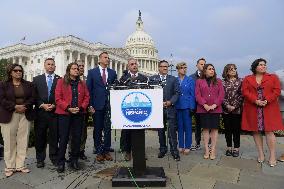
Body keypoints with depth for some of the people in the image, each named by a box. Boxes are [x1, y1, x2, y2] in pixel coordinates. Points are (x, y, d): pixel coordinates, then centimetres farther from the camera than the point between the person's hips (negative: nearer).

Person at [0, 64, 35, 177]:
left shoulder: (28, 85, 11)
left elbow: (32, 98, 3)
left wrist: (25, 106, -13)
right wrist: (15, 107, -16)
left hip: (25, 115, 2)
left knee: (23, 141, 3)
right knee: (9, 142, 2)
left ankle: (20, 165, 14)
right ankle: (9, 167, 14)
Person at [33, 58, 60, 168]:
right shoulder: (37, 79, 11)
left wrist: (54, 105, -11)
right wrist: (42, 105, -8)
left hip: (55, 112, -1)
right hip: (40, 112, 2)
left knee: (54, 137, 4)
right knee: (40, 137, 9)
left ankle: (54, 158, 18)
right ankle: (40, 159, 22)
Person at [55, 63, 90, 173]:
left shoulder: (82, 83, 13)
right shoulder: (61, 82, 3)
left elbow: (87, 97, 8)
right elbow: (58, 98, -4)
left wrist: (81, 107, -7)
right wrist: (68, 108, -13)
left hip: (79, 114, 3)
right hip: (64, 114, -3)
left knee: (77, 138, 8)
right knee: (63, 138, 2)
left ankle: (74, 161, 21)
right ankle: (61, 162, 15)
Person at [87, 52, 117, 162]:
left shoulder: (112, 73, 11)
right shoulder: (92, 72, 4)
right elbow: (89, 89, 1)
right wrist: (90, 105, -6)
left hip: (109, 105, 2)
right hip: (97, 105, -2)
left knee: (108, 129, 7)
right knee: (98, 130, 6)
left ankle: (106, 151, 19)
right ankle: (99, 152, 18)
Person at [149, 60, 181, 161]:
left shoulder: (173, 79, 10)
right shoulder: (152, 79, 8)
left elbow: (177, 93, 4)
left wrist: (170, 102, -11)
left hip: (170, 108, -1)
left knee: (172, 130, -3)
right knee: (160, 131, 10)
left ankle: (174, 151, 7)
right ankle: (163, 149, 23)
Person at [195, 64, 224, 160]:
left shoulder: (218, 81, 11)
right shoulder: (199, 81, 7)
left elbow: (221, 94, 3)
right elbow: (197, 95, -1)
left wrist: (215, 105, -10)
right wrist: (205, 105, -12)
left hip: (215, 109, 1)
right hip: (203, 109, -1)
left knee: (214, 128, 2)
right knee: (205, 128, 3)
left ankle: (213, 150, 10)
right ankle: (206, 150, 11)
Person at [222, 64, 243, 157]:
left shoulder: (240, 81, 4)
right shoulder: (223, 82, 5)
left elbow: (241, 95, -2)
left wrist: (234, 106, -10)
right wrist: (227, 105, -11)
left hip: (237, 109, -1)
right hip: (226, 109, 1)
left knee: (236, 129, 4)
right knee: (227, 129, 7)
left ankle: (236, 148, 15)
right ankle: (229, 148, 19)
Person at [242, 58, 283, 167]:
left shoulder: (273, 77, 10)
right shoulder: (247, 79, 9)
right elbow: (245, 92, -2)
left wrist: (267, 101, -14)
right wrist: (256, 101, -14)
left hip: (269, 108, -1)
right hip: (253, 109, 1)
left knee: (269, 131, -4)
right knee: (256, 131, 4)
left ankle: (272, 156, 5)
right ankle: (261, 154, 15)